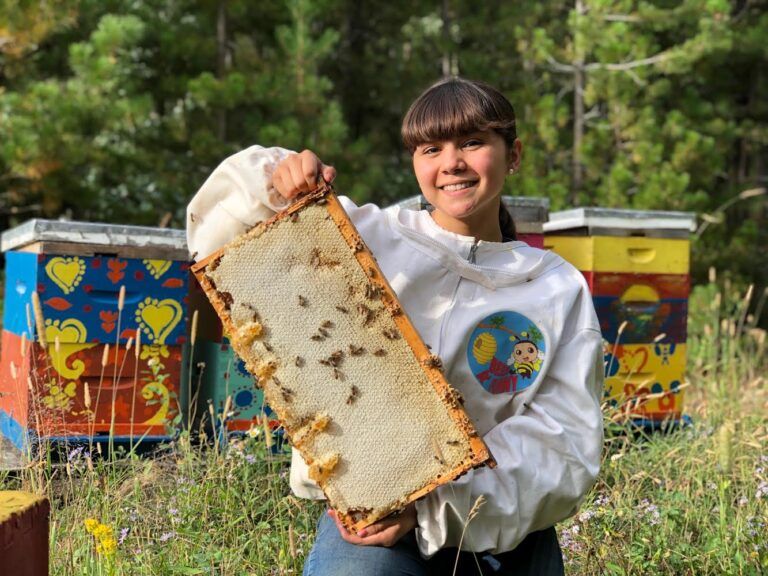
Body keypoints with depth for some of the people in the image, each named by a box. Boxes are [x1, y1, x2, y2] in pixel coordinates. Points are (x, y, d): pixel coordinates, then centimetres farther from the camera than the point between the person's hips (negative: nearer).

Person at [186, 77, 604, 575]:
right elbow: (223, 238, 6)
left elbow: (567, 441, -6)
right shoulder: (366, 236, 1)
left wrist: (433, 506, -18)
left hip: (508, 534, 1)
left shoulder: (560, 289, 2)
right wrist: (272, 188, -15)